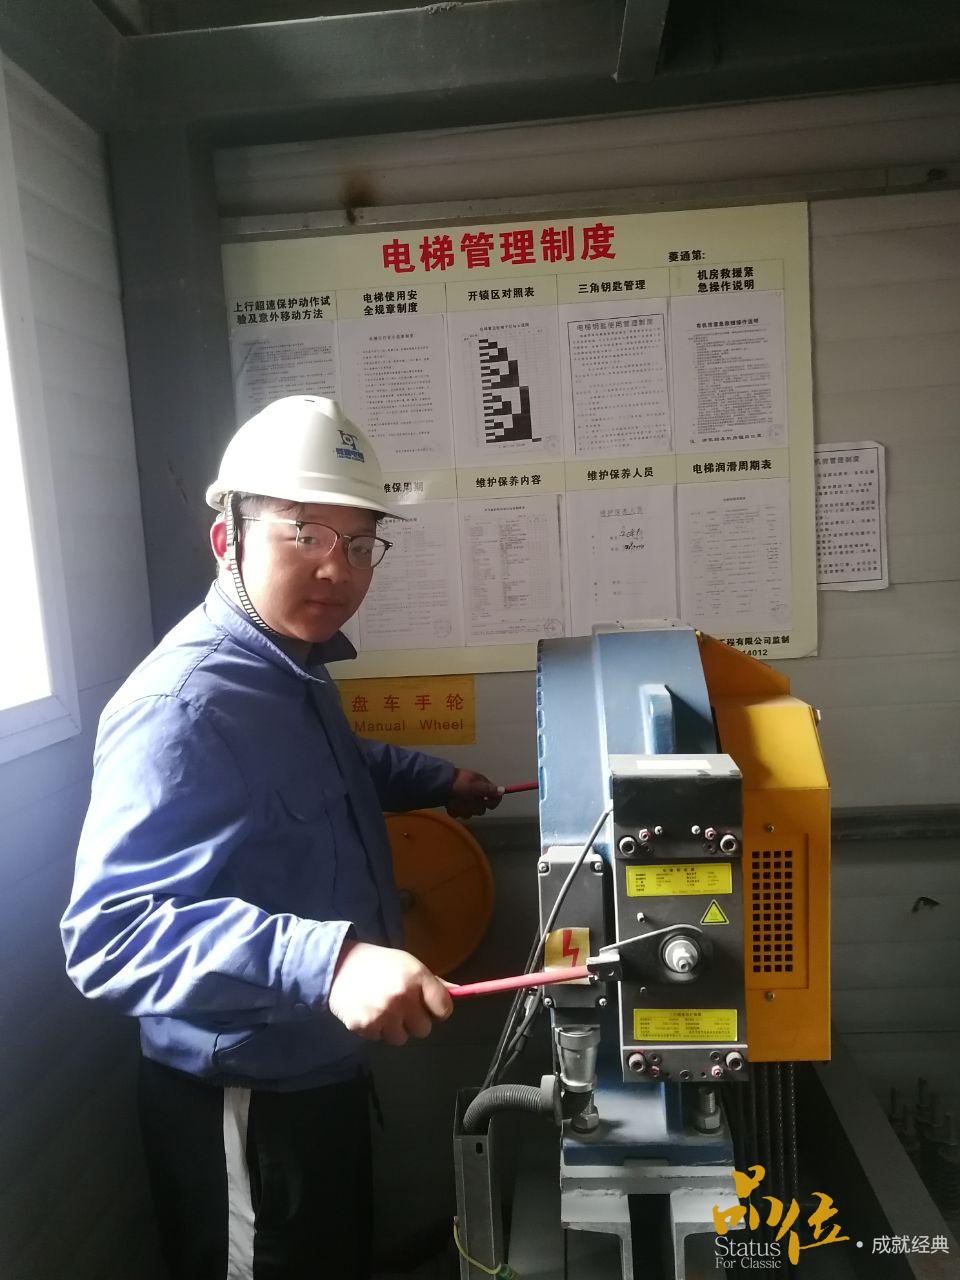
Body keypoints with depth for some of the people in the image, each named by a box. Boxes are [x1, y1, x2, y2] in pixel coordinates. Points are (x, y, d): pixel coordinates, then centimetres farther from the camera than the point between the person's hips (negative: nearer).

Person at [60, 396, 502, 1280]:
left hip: (320, 1074, 9)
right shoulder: (184, 704, -29)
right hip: (242, 1105, -9)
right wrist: (325, 960, -47)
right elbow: (109, 931, -36)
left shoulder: (295, 667, 2)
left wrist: (433, 781, 19)